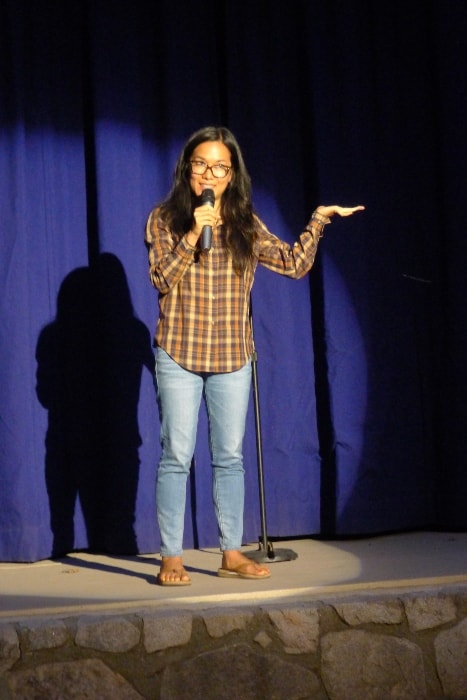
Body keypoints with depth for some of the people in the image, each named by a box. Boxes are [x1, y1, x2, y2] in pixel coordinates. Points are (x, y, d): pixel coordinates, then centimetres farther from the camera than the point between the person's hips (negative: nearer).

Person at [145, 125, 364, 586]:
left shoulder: (246, 225, 9)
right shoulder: (164, 219, 1)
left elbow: (294, 264, 6)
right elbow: (161, 279, -10)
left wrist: (319, 219, 3)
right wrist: (194, 234, -18)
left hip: (232, 358, 3)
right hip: (179, 355, -3)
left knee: (229, 458, 7)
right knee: (177, 457, -2)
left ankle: (232, 553, 16)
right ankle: (171, 558, 5)